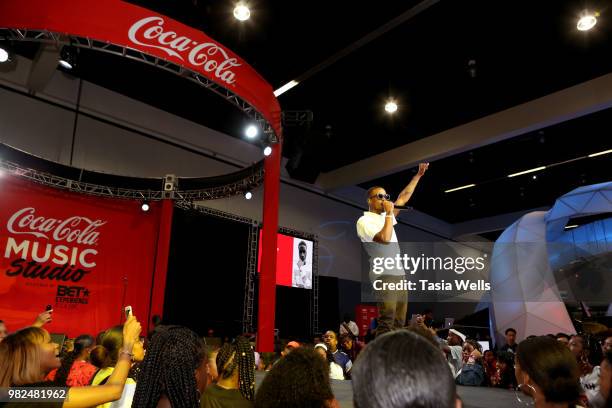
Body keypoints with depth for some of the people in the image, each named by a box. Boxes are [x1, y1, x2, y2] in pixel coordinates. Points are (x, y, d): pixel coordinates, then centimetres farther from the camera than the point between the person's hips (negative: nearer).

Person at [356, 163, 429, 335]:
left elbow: (404, 197, 27)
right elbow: (385, 238, -18)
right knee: (386, 322, -19)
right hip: (384, 275, -9)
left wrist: (418, 175, 26)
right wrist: (389, 213, -8)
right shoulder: (364, 221, -3)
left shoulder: (385, 216, 22)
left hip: (400, 274, 9)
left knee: (399, 323, 4)